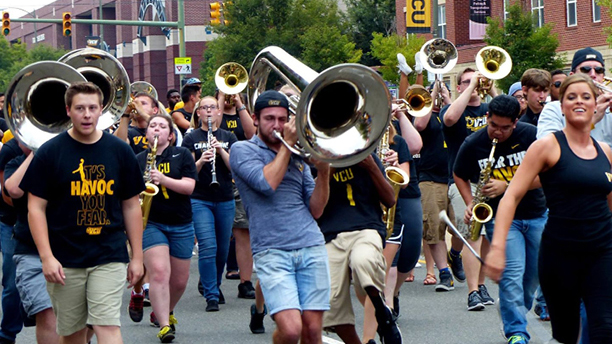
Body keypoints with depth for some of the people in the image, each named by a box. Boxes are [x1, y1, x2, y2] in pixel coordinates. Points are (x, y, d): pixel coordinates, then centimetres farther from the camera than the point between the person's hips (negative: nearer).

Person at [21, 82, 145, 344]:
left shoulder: (119, 151, 4)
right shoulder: (50, 152, -2)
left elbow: (131, 206, 10)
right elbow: (36, 208, -2)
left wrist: (137, 256, 8)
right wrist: (46, 257, -10)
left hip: (110, 257, 0)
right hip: (64, 261, 0)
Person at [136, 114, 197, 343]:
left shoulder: (182, 155, 2)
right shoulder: (138, 160, 5)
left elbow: (189, 186, -9)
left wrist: (163, 179, -22)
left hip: (181, 225, 1)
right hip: (151, 223, -1)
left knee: (179, 280, 10)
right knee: (159, 272, -20)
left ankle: (165, 311, 38)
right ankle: (164, 325, -20)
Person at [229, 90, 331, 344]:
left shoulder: (298, 155, 19)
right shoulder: (243, 150, 6)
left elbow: (315, 210, 14)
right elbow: (266, 183, -13)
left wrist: (323, 173, -1)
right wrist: (287, 143, -4)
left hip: (311, 247, 4)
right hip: (272, 252, -4)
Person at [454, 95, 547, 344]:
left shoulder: (531, 135, -10)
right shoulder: (473, 144, -6)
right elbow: (460, 175, 11)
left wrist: (506, 186, -21)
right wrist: (470, 203, -4)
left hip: (537, 214, 2)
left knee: (535, 274, 11)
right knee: (512, 274, -15)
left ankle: (513, 312, 35)